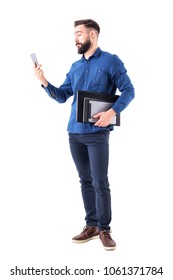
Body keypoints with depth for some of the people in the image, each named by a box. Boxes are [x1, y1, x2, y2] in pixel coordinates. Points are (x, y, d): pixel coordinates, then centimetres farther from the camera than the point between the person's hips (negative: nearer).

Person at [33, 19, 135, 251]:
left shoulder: (110, 61, -2)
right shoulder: (75, 67, 16)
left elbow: (128, 91, -6)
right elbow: (61, 96, 17)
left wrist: (112, 112, -20)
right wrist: (44, 82, 1)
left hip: (97, 133, -6)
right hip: (74, 132, 6)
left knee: (100, 183, -5)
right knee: (85, 181, 11)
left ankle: (104, 229, 6)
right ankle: (91, 226, 20)